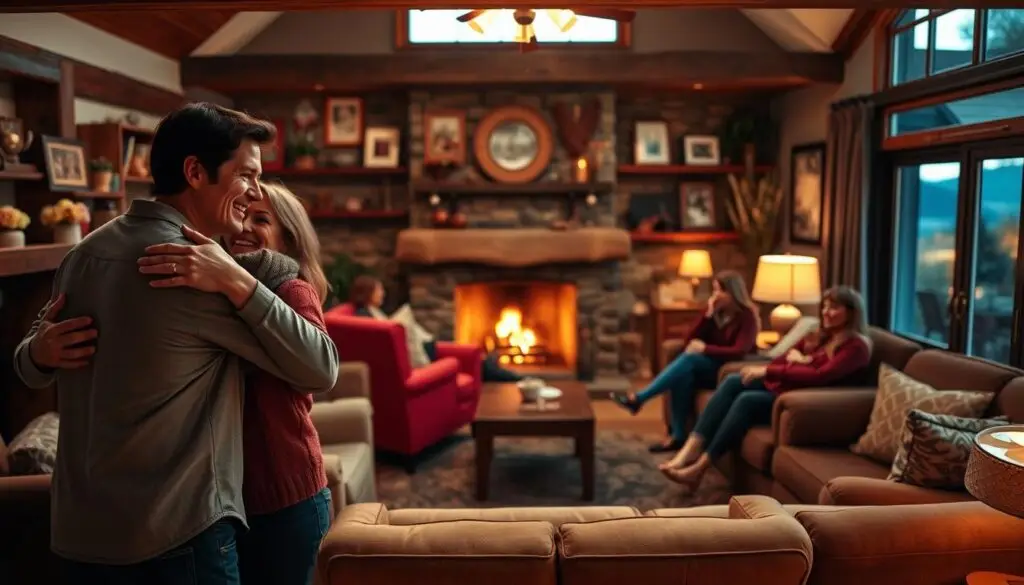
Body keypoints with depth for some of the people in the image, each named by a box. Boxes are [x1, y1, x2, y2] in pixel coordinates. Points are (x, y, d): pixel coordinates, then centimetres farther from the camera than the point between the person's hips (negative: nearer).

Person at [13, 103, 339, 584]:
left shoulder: (83, 253, 4)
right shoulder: (206, 273, -19)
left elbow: (30, 370, 16)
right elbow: (321, 371, -19)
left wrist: (39, 352, -6)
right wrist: (237, 284, -26)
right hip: (176, 536, -7)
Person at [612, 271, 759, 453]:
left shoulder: (746, 316, -9)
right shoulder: (716, 311, 8)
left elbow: (740, 352, -24)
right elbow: (688, 343, 0)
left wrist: (705, 348, -22)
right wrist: (708, 315, -10)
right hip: (706, 369, 6)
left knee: (689, 359, -32)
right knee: (683, 374, -31)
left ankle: (639, 399, -31)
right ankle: (678, 436, -30)